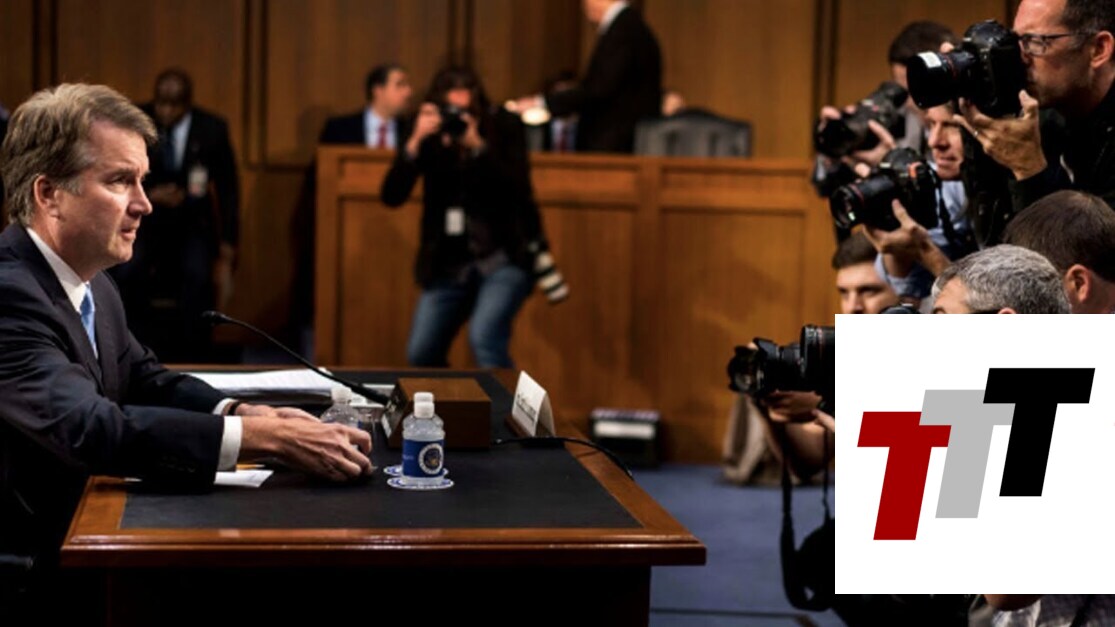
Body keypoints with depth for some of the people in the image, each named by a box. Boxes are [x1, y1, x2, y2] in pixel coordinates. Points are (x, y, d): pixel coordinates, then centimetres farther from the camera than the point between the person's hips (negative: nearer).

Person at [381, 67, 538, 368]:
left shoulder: (504, 127, -8)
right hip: (449, 263, 4)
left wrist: (478, 146, -30)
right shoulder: (429, 135, -3)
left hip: (504, 256, -4)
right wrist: (415, 142, -24)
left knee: (484, 338, -25)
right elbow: (391, 196, -10)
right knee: (421, 354, 2)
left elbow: (517, 190, -19)